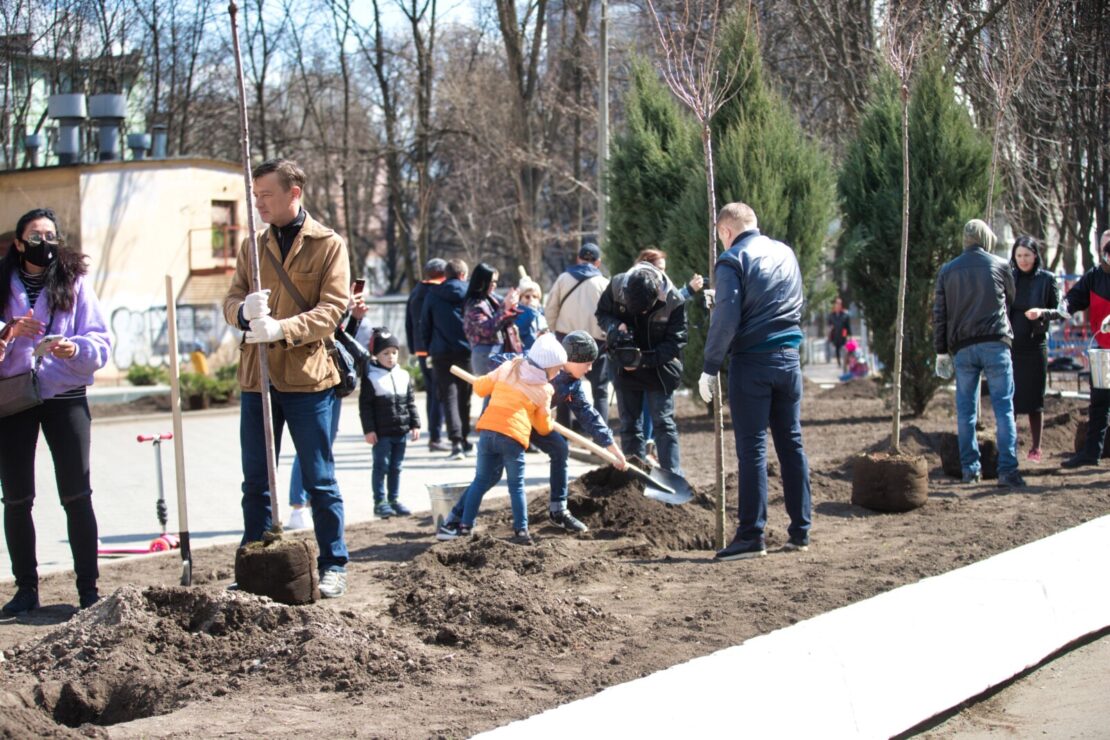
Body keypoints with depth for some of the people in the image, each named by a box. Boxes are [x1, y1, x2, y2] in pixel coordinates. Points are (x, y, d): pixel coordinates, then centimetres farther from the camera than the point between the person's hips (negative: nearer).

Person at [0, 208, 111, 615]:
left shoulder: (74, 283, 1)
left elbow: (101, 342, -3)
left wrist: (76, 349, -24)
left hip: (65, 397, -1)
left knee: (76, 496, 0)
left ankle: (89, 588, 4)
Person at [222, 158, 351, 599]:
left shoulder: (329, 245, -1)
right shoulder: (253, 248, 13)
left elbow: (333, 308, -11)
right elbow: (231, 301, 7)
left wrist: (283, 328, -25)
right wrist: (245, 310, -18)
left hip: (307, 379, -4)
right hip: (257, 377, 4)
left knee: (319, 479, 3)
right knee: (255, 480, 9)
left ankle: (333, 566, 12)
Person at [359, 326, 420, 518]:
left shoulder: (404, 376, 9)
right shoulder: (370, 378, -7)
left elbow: (411, 403, 13)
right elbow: (365, 406, -8)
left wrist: (415, 425, 7)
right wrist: (369, 429, -12)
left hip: (401, 431, 5)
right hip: (381, 432, -5)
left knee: (396, 467, 11)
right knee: (381, 466, -1)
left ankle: (394, 499, 19)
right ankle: (379, 502, 4)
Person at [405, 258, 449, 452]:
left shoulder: (414, 294, 13)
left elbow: (409, 324, 16)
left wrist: (413, 349, 20)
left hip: (421, 350, 8)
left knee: (431, 392, 15)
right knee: (439, 393, -6)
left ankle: (433, 435, 19)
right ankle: (435, 437, -10)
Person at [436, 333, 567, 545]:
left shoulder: (508, 368, 14)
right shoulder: (544, 390, 7)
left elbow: (480, 387, 16)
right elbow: (543, 427, 14)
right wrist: (550, 423, 37)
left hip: (487, 430, 3)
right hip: (513, 436, -3)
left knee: (481, 480, 13)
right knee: (516, 486, 9)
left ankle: (464, 524, 11)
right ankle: (521, 531, 7)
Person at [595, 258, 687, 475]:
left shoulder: (674, 301, -24)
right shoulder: (616, 286, -17)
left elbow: (675, 341, -18)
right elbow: (602, 313, 0)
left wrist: (645, 359, -27)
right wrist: (614, 326, -23)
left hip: (659, 370, -3)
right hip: (626, 368, 3)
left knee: (663, 423, -4)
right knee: (630, 425, 8)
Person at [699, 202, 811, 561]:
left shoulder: (733, 260, -7)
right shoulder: (786, 252, 13)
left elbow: (726, 318, -14)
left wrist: (710, 369, -10)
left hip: (751, 361, -6)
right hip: (789, 357, 6)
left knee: (752, 448, -4)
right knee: (791, 443, 10)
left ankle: (751, 535, -4)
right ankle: (800, 531, 14)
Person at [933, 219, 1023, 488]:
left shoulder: (947, 270, 7)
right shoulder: (1000, 265, 3)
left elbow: (939, 312, 7)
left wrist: (941, 349, 11)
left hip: (962, 347, 2)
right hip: (996, 343, -2)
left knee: (965, 410, 9)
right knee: (1004, 407, -3)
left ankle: (970, 468, 9)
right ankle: (1007, 470, -10)